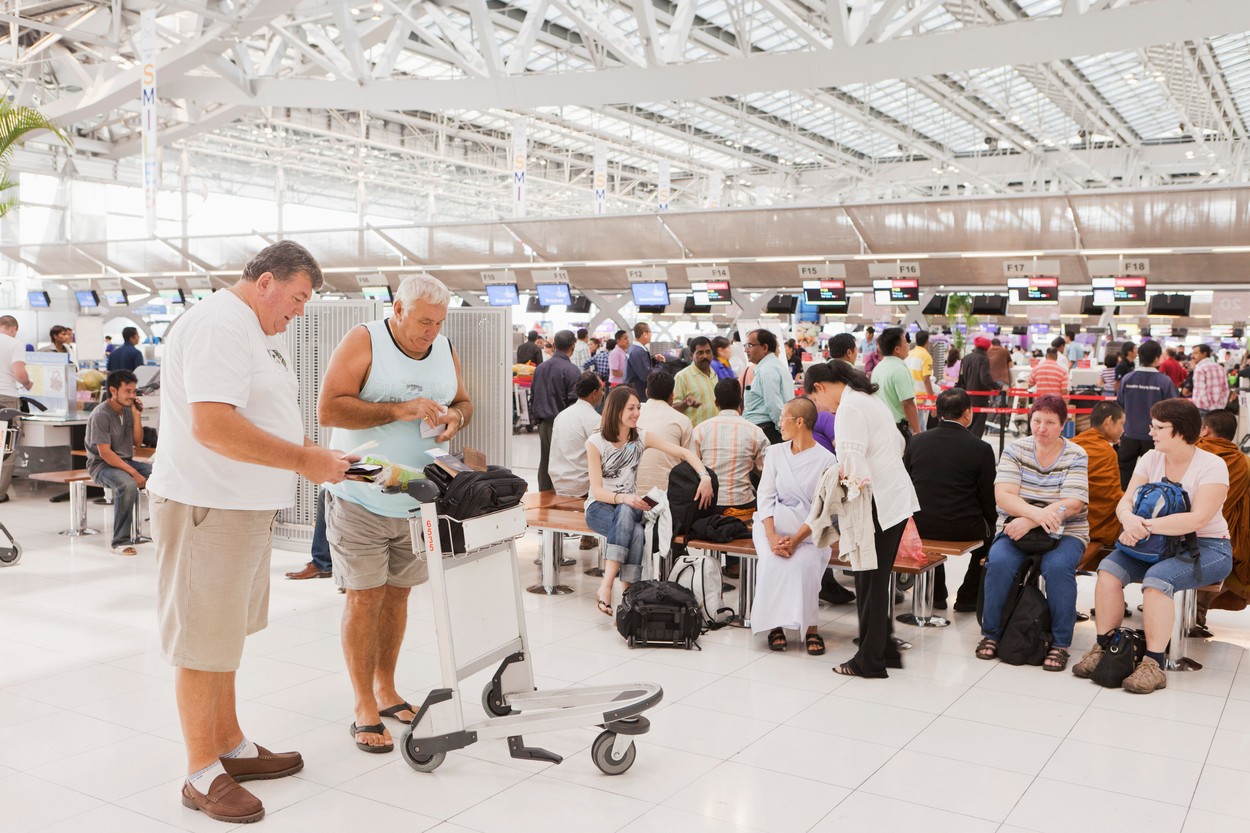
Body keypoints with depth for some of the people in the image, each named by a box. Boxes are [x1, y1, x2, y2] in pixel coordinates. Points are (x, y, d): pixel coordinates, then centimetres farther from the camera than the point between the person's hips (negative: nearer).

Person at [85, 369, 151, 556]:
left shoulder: (128, 410, 6)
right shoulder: (101, 415, -16)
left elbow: (137, 442, 9)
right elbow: (105, 453, -22)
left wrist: (137, 416, -4)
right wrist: (133, 473, -26)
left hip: (125, 461, 7)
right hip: (102, 465, -7)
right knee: (128, 485, -37)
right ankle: (120, 541, -28)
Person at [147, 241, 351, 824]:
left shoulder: (260, 333, 16)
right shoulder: (218, 326, -18)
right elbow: (212, 424, -29)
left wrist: (316, 454, 8)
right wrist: (304, 461, -24)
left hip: (246, 508, 10)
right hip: (207, 509, -10)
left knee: (224, 633, 19)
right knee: (202, 640, 0)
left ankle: (230, 746, 32)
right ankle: (202, 775, 12)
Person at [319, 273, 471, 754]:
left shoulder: (446, 350, 7)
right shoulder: (362, 342, -9)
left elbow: (464, 402, 19)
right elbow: (328, 409, -17)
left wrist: (456, 417, -6)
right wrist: (400, 411, -23)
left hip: (417, 499, 5)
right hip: (361, 498, -5)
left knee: (397, 592, 12)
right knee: (364, 596, -3)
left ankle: (385, 690, 26)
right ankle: (364, 708, 8)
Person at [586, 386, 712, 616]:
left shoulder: (641, 438, 1)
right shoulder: (595, 442, -9)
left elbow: (685, 452, -6)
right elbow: (597, 490, -13)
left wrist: (705, 476, -23)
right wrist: (623, 498, -31)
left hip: (629, 505, 3)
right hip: (600, 505, -2)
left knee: (626, 516, -36)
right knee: (634, 532, -35)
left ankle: (606, 587, -40)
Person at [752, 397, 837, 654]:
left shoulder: (826, 460, -4)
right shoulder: (775, 453, 8)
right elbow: (765, 497, -1)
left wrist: (796, 540, -22)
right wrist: (772, 537, -17)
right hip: (775, 526, 2)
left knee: (802, 564, -31)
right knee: (772, 562, -28)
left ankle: (809, 627, -20)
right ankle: (775, 625, -19)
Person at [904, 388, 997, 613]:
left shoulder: (916, 442, -1)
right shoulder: (981, 449, -10)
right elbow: (988, 498, -4)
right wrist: (992, 519, 17)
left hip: (920, 526, 4)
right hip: (963, 528, -4)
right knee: (989, 531, 28)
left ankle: (936, 596, 36)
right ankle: (968, 598, 25)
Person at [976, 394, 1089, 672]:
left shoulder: (1075, 456, -1)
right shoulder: (1015, 449, 3)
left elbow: (1073, 504, -13)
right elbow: (1003, 495, -10)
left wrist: (1029, 522, -26)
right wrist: (1036, 512, -30)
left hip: (1064, 534, -1)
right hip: (1016, 528, 1)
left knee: (1058, 566, -32)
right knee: (999, 562, -28)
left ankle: (1060, 643, -15)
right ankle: (990, 633, -8)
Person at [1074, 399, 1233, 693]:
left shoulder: (1212, 466, -11)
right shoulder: (1150, 459, 5)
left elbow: (1199, 518, -24)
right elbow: (1125, 502, -3)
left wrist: (1146, 526, -30)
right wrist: (1130, 520, -28)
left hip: (1207, 548, -5)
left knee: (1157, 578, -33)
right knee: (1109, 568, -20)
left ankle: (1154, 664, -25)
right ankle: (1103, 646, -11)